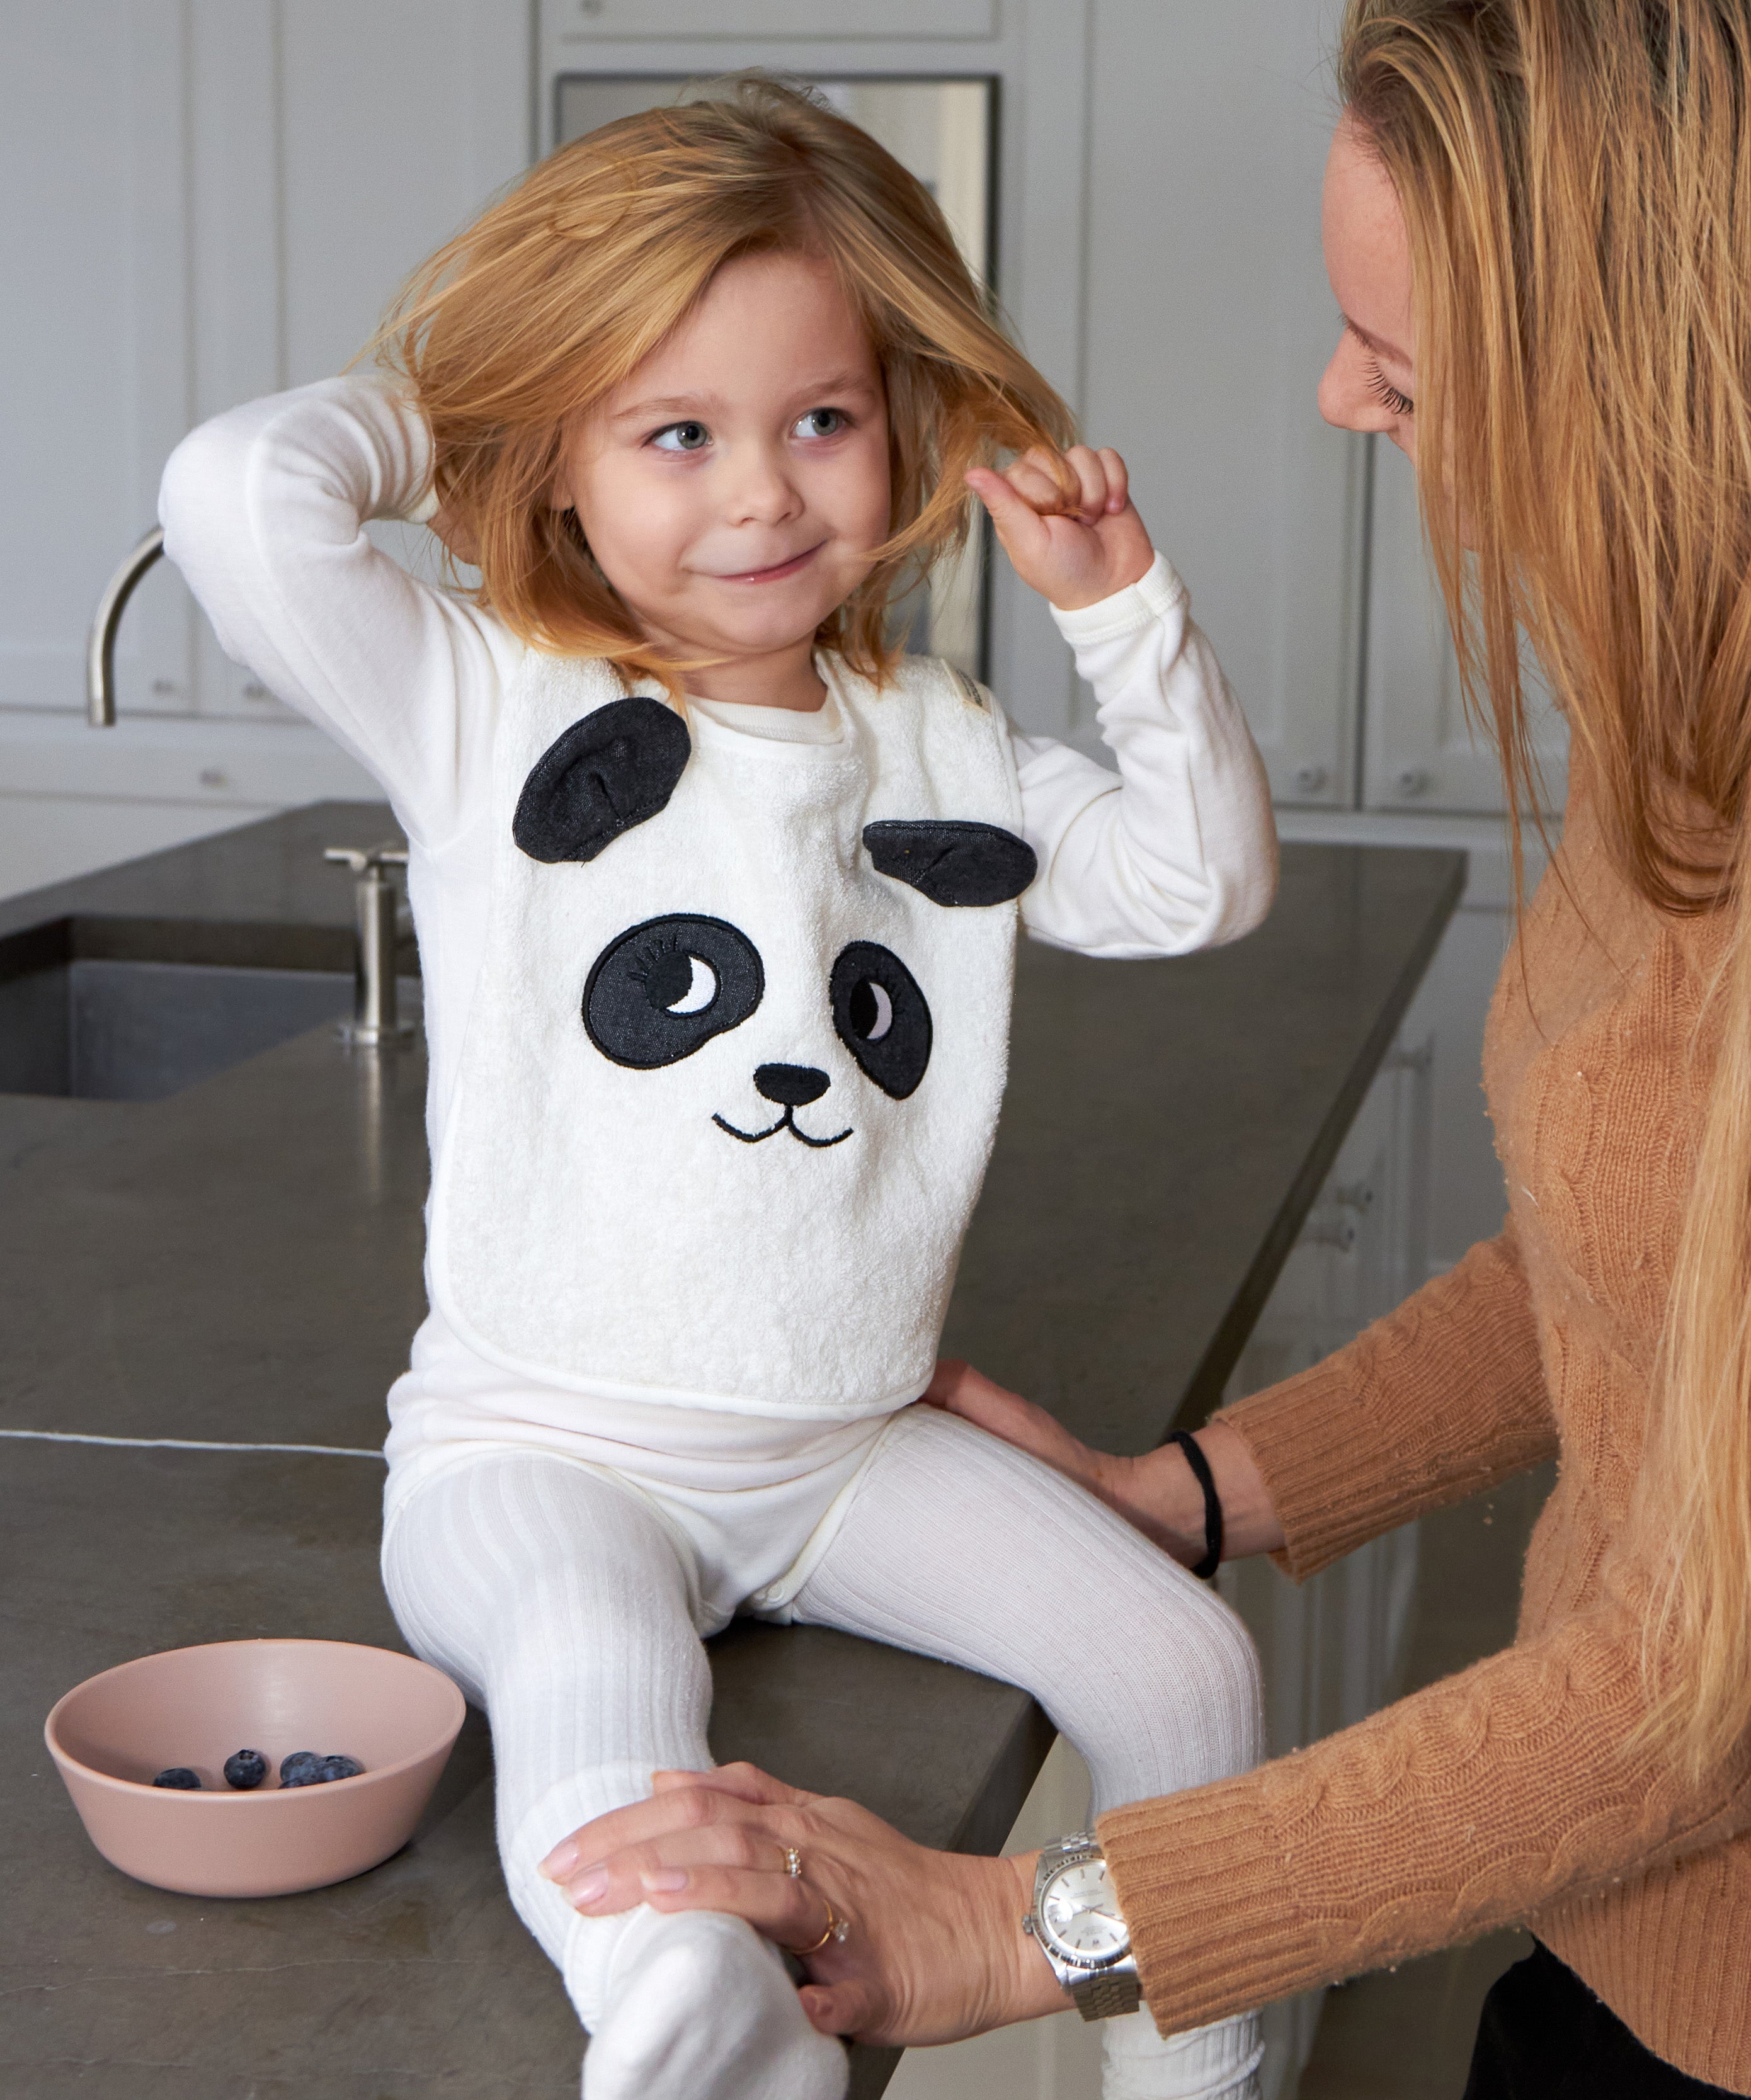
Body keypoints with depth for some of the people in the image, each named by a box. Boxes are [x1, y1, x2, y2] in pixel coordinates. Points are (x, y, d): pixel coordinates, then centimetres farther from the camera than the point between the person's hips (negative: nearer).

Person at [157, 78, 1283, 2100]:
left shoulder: (935, 743, 8)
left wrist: (1127, 608, 1)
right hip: (542, 1449, -4)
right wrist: (423, 409, -3)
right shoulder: (491, 715, -8)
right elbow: (241, 502, -23)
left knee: (1181, 1655, -3)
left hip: (854, 1444, 5)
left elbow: (1202, 879, 13)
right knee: (594, 1670, -37)